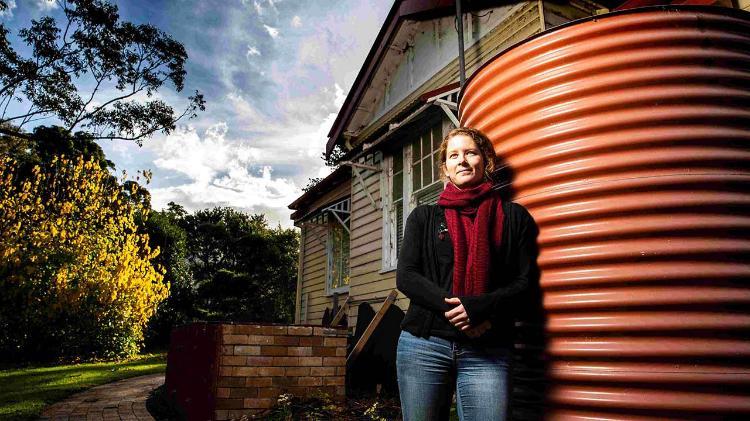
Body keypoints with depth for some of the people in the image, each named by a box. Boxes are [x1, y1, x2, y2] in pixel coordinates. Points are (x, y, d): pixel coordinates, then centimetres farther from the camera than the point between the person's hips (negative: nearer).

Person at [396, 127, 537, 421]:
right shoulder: (424, 217, 12)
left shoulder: (513, 217, 9)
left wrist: (479, 308, -15)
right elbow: (406, 277, 2)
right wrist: (452, 306, -13)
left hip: (487, 352, -1)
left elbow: (523, 282, 3)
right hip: (423, 344, 1)